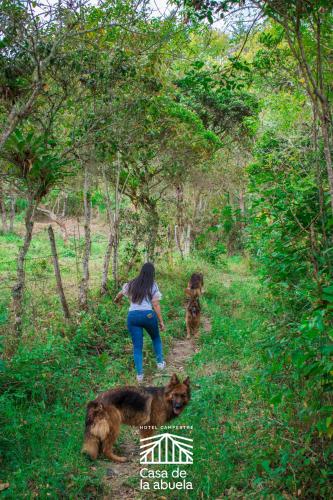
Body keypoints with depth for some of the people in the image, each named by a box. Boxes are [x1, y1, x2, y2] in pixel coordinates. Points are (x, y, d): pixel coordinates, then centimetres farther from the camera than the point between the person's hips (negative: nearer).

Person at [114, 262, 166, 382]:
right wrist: (161, 321, 1)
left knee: (137, 346, 7)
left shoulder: (132, 284, 12)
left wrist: (116, 300, 52)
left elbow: (120, 294, 29)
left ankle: (139, 374, 3)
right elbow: (156, 305, -5)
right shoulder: (153, 286, 1)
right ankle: (160, 362, 29)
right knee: (156, 338, 26)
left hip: (132, 315, 2)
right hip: (148, 315, -2)